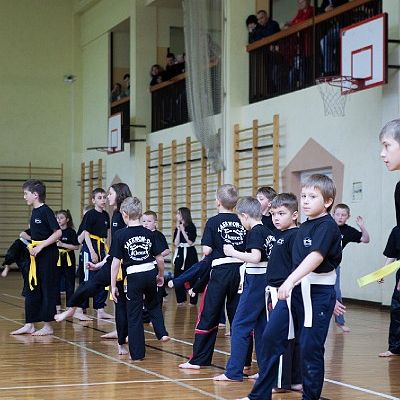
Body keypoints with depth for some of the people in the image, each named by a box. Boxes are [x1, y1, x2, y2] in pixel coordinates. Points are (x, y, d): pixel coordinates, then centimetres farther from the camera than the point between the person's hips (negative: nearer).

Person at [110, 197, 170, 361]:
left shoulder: (120, 235, -7)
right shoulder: (149, 234, 2)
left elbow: (116, 262, -8)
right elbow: (160, 258, 6)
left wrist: (113, 286, -2)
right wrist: (161, 276, 23)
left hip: (133, 276, -3)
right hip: (150, 273, 3)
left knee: (134, 315, 5)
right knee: (153, 305, 30)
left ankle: (137, 353, 9)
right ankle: (162, 333, 15)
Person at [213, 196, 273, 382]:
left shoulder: (254, 232, -13)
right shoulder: (268, 232, 12)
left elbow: (255, 257, -24)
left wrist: (233, 252, -15)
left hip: (255, 282, -9)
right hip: (267, 281, 9)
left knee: (239, 325, -5)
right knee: (261, 326, 12)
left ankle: (233, 371, -5)